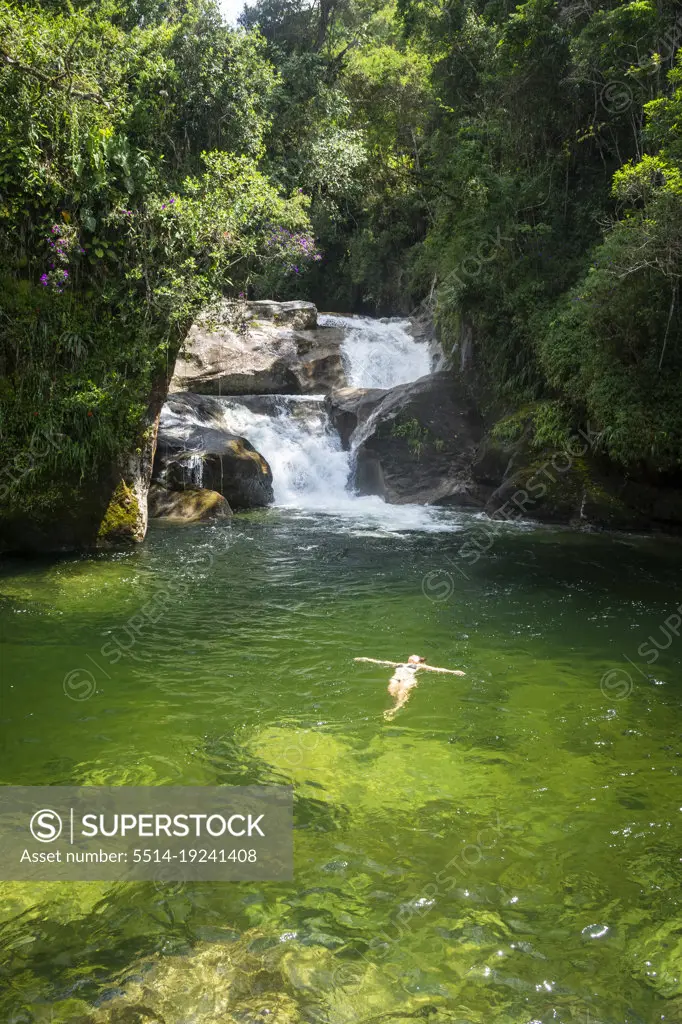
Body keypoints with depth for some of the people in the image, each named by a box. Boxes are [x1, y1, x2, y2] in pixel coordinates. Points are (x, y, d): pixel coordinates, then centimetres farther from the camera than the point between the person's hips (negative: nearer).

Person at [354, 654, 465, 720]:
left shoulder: (420, 666, 34)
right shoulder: (399, 664, 43)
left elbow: (437, 669, 24)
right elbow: (381, 662, 44)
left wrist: (452, 671, 14)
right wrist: (366, 659, 44)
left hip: (409, 679, -3)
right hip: (395, 678, 3)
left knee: (403, 692, -38)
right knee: (392, 691, -35)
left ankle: (396, 709, -60)